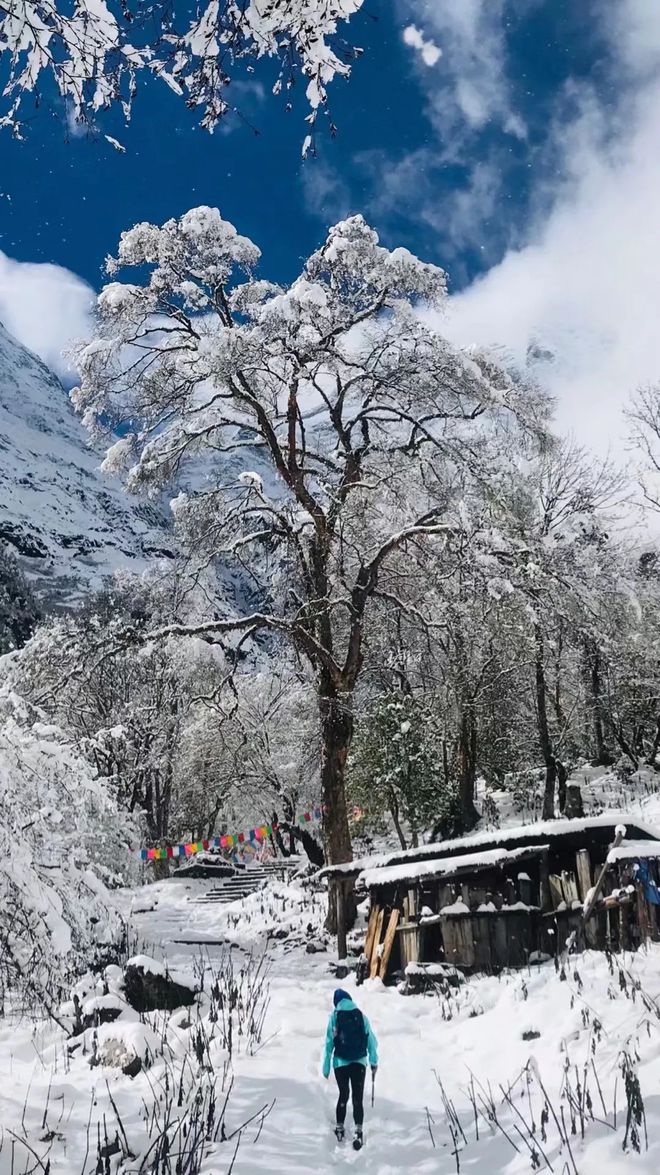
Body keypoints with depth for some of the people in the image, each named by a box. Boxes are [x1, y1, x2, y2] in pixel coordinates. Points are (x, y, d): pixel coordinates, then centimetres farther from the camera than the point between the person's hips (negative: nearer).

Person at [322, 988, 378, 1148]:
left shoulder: (334, 1016, -3)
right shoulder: (361, 1015, 0)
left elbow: (329, 1043, -3)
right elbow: (371, 1039, 3)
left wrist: (326, 1067, 3)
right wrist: (374, 1061, 13)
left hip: (341, 1062, 0)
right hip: (359, 1062, 0)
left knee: (343, 1095, 16)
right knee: (358, 1098, 1)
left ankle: (339, 1128, 22)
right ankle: (358, 1131, -11)